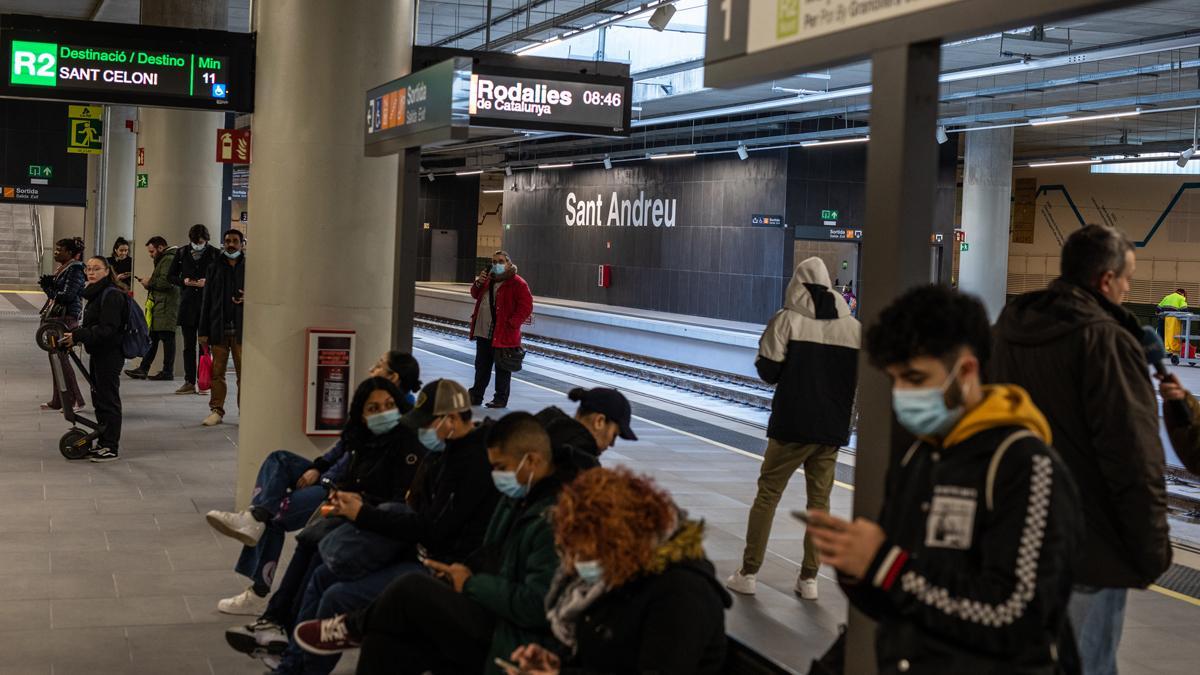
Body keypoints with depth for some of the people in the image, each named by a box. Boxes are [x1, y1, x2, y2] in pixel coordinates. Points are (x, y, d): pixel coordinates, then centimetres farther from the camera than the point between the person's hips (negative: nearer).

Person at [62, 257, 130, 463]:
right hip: (99, 353, 10)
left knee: (108, 399, -4)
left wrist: (78, 336, -26)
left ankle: (111, 448, 2)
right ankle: (103, 443, 24)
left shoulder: (112, 295, -17)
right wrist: (75, 334, 4)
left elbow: (107, 329, -24)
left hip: (110, 355, -10)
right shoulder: (96, 293, 15)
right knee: (99, 398, 15)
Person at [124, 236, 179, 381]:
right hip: (159, 306, 11)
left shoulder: (169, 259, -9)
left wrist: (150, 282, -7)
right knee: (152, 338, 9)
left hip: (166, 307, -11)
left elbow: (166, 282, -21)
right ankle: (143, 369, 10)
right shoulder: (163, 260, 25)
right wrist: (149, 284, 8)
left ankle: (167, 372, -3)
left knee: (166, 338, -6)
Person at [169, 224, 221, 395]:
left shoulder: (215, 254, -1)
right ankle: (189, 382, 10)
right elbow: (172, 276, 14)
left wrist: (208, 282, -14)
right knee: (188, 346, 6)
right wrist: (184, 281, -5)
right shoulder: (182, 253, 8)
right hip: (187, 305, 3)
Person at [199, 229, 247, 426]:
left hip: (242, 329, -2)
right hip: (218, 328, 2)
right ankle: (216, 410, 12)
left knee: (244, 373, -1)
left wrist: (249, 299, -14)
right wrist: (203, 331, 5)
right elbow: (206, 301, 10)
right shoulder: (215, 269, 11)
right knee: (217, 372, 4)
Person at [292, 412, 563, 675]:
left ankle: (352, 628, 16)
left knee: (411, 589, -14)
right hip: (493, 620, 9)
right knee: (389, 642, -6)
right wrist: (464, 570, 0)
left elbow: (537, 605, -26)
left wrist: (471, 584, -13)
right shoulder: (518, 497, 11)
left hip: (517, 645, -9)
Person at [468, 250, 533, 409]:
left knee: (502, 368, 2)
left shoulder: (517, 283, -11)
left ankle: (501, 399, 11)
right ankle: (476, 396, 27)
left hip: (503, 334, -7)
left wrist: (512, 323, -20)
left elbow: (526, 307, -14)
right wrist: (478, 283, 4)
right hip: (483, 332, 7)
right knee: (481, 366, 16)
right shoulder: (489, 279, 12)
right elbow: (475, 295, 25)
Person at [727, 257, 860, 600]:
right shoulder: (854, 327, 3)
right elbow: (861, 378, 7)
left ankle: (749, 573, 8)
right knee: (819, 500, 11)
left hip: (792, 423, -3)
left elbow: (768, 371, -9)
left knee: (767, 494, 7)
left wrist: (763, 354, 11)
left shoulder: (788, 319, -7)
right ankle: (809, 578, 11)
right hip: (833, 428, 3)